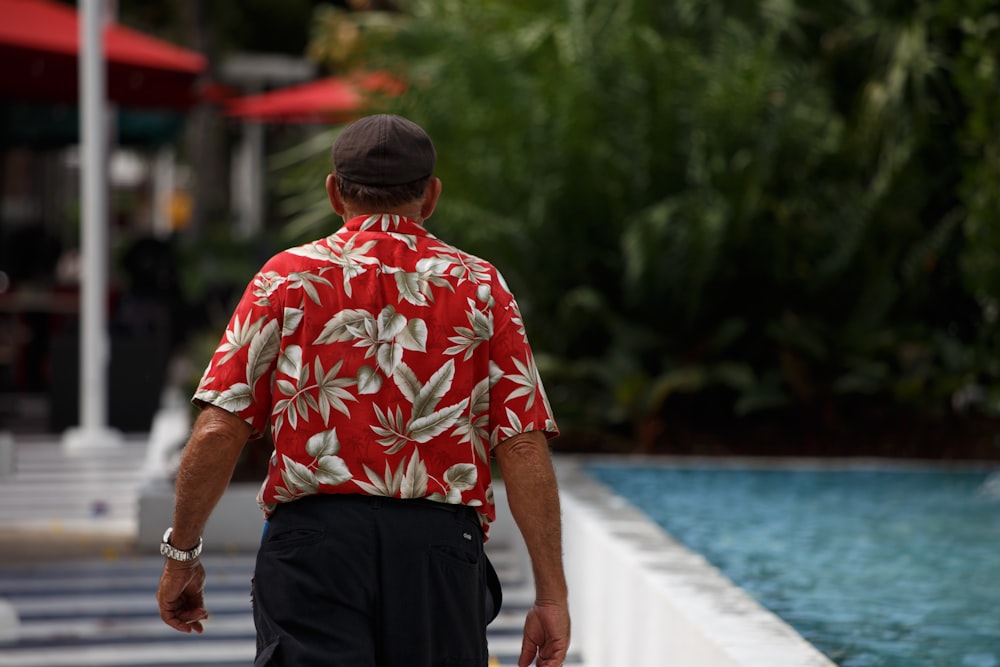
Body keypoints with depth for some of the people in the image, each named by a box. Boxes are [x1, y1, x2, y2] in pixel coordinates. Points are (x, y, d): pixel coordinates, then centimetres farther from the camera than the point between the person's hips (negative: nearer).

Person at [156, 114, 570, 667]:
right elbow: (525, 448, 1)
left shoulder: (289, 277, 6)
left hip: (314, 541, -1)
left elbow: (217, 433, 0)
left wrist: (181, 554, 12)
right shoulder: (482, 287, 8)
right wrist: (551, 595, 3)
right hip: (440, 544, 2)